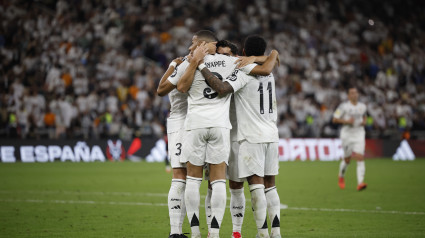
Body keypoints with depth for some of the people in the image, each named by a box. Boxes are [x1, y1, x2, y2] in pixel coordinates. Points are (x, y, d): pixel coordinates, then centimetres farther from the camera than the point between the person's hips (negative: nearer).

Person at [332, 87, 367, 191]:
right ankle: (341, 176, 39)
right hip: (347, 134, -3)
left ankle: (360, 183, -20)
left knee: (360, 158, -14)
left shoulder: (362, 106, 8)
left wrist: (364, 122, 5)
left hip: (359, 134, 3)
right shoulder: (344, 106, -6)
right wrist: (347, 121, -19)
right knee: (347, 159, 7)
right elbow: (335, 119, -6)